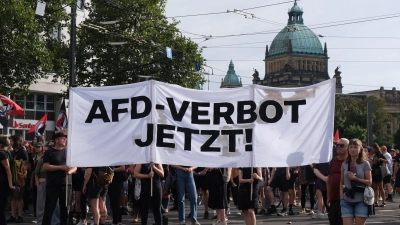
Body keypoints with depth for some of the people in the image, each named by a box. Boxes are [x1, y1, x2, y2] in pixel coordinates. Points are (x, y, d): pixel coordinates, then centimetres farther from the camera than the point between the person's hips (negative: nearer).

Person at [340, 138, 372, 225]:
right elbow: (341, 183, 11)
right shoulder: (344, 164, 8)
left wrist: (356, 178, -13)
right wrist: (341, 198, 2)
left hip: (361, 200, -2)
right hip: (347, 200, 2)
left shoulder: (365, 164, 0)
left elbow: (369, 182, -2)